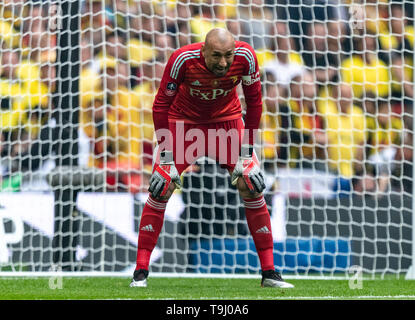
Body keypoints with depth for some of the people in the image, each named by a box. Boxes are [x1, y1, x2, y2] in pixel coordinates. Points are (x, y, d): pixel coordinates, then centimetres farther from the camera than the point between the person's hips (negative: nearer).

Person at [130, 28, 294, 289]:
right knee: (161, 188, -12)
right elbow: (162, 105, -18)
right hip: (184, 120, -2)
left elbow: (254, 102, -10)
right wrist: (167, 156, -20)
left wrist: (245, 151, -12)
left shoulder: (245, 57, -26)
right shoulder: (184, 59, -31)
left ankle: (269, 272, 0)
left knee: (252, 187, -8)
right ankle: (141, 271, -2)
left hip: (227, 120, 2)